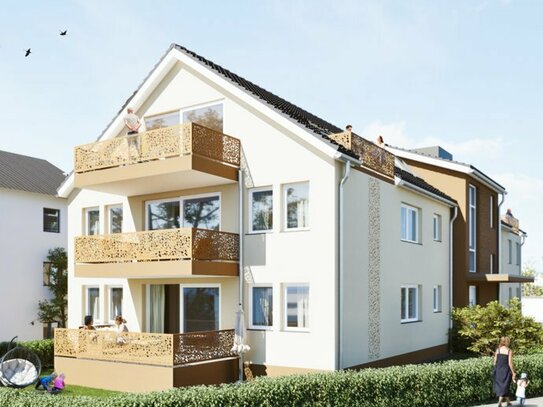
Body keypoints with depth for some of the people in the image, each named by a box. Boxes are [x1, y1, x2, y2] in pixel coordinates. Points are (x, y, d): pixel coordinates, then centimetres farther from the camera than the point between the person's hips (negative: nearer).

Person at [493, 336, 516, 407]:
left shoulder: (497, 350, 0)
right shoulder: (509, 351, -8)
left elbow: (495, 361, 2)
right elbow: (510, 363, -11)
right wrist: (513, 373, -2)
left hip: (498, 370, 3)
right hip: (506, 370, -3)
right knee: (504, 386, 5)